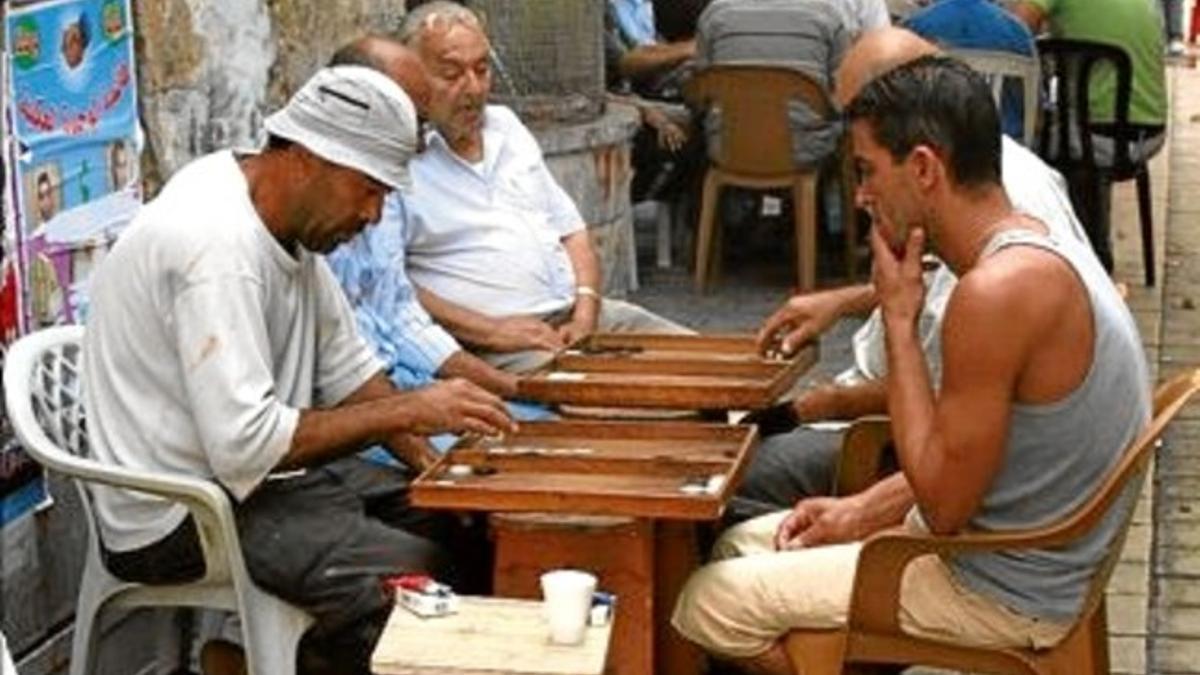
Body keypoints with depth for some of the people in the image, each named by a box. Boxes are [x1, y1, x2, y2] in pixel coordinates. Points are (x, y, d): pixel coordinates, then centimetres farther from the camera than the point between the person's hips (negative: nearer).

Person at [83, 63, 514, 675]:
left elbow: (346, 369, 13)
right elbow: (246, 446, -29)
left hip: (257, 471, 10)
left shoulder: (292, 221, 6)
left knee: (467, 526, 5)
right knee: (419, 575, -24)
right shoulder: (216, 247, -24)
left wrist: (432, 463, -1)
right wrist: (405, 411, -23)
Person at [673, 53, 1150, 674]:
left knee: (710, 604, -6)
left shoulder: (999, 289, -28)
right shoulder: (1036, 250, 4)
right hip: (1029, 556, 10)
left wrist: (898, 321, -18)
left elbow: (943, 504, -22)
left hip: (1007, 592, -10)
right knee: (742, 548, 16)